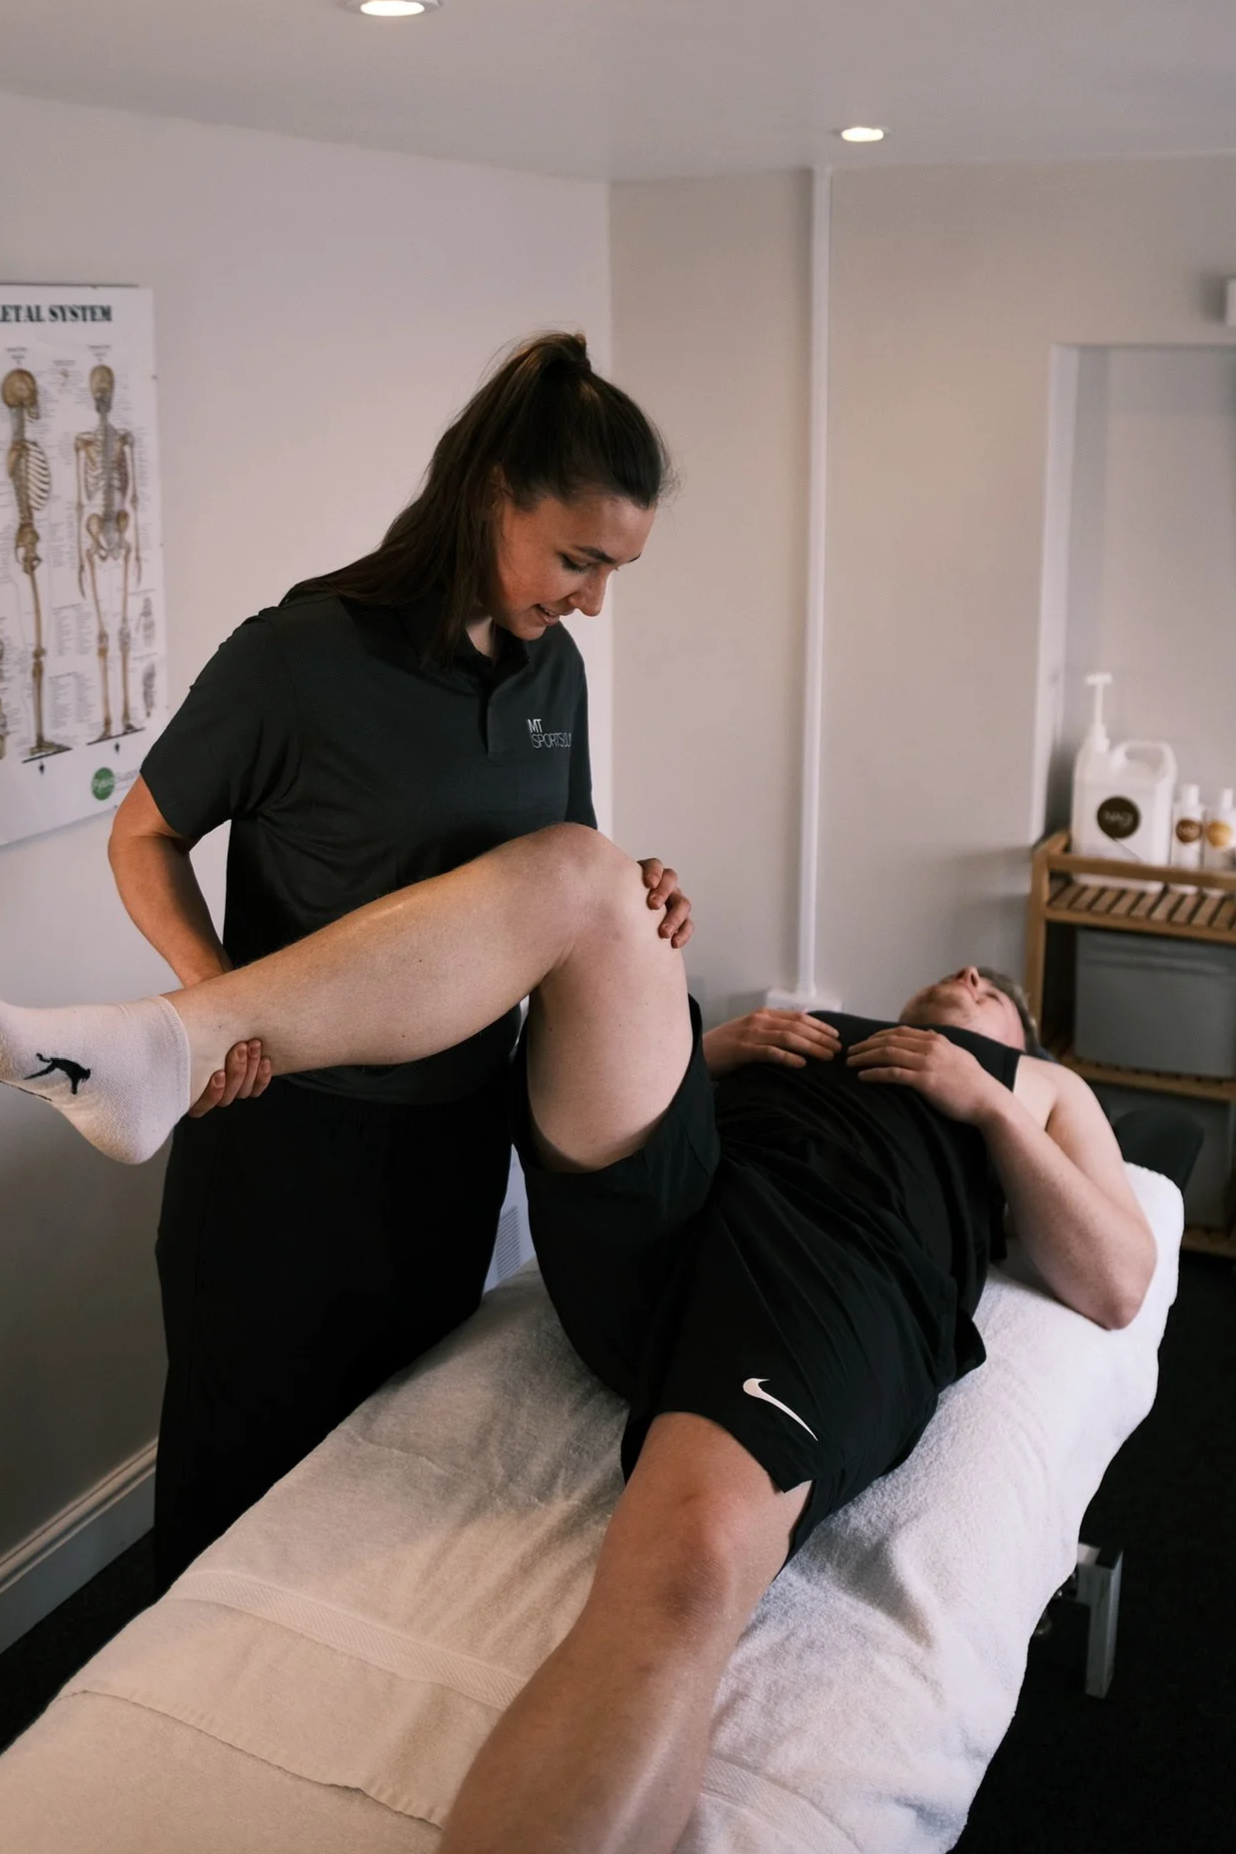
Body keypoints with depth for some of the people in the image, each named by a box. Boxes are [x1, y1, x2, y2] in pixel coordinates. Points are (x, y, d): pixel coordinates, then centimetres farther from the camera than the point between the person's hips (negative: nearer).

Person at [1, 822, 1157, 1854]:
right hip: (656, 1204, 4)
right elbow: (633, 1080, 30)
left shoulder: (1043, 1087, 35)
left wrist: (990, 1103, 10)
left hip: (841, 1273, -4)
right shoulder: (811, 1032, 41)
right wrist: (715, 1042, 13)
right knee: (577, 870, -15)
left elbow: (1115, 1288, 18)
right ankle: (164, 1048, -31)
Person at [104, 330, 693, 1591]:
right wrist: (215, 988, -23)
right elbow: (145, 837, -6)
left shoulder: (552, 668, 1)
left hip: (460, 1122, 6)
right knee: (249, 1452, 12)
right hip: (289, 1128, -5)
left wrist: (627, 903, -9)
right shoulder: (301, 657, -18)